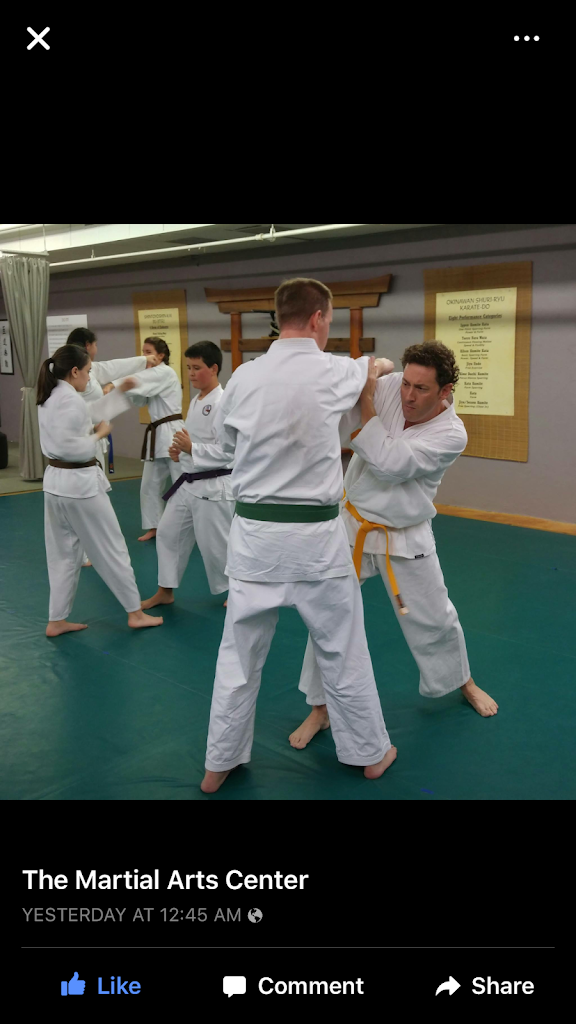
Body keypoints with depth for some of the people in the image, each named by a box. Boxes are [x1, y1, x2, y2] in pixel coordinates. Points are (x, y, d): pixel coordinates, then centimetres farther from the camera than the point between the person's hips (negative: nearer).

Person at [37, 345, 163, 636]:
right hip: (79, 483, -9)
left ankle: (57, 620, 21)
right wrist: (99, 435, -10)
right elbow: (69, 448, -24)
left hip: (55, 481, 9)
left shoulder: (50, 397, 11)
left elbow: (87, 414, 20)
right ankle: (135, 613, 16)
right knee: (111, 549, 4)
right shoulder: (70, 399, -19)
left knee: (63, 553, 16)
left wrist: (120, 392, 22)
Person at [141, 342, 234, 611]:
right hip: (189, 483, 9)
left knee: (215, 544, 1)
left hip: (213, 487, -9)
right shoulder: (196, 401, 11)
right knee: (168, 533, 14)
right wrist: (179, 452, 3)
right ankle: (165, 591, 28)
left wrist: (191, 449, -24)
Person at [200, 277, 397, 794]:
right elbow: (372, 368, 17)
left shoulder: (245, 376, -3)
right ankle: (370, 752, 34)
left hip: (254, 531, 2)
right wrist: (380, 364, 41)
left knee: (239, 655, 14)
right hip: (315, 536, -2)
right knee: (343, 652, 15)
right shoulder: (335, 372, -8)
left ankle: (219, 764, 26)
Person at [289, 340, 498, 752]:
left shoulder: (451, 434, -21)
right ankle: (320, 710, 18)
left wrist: (365, 401, -25)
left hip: (405, 537, -2)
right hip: (353, 525, 2)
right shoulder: (388, 386, -13)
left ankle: (463, 681, 44)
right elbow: (338, 428, -11)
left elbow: (388, 464, -30)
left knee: (434, 619, 14)